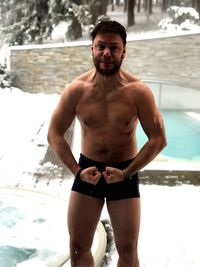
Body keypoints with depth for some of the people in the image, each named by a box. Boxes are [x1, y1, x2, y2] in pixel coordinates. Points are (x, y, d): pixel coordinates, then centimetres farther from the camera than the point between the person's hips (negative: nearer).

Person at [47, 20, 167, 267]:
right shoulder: (76, 90, -11)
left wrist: (125, 173, -16)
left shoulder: (138, 91, -15)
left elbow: (158, 139, -11)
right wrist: (77, 171, -12)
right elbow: (54, 135, -3)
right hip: (88, 171, 2)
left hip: (125, 173, -1)